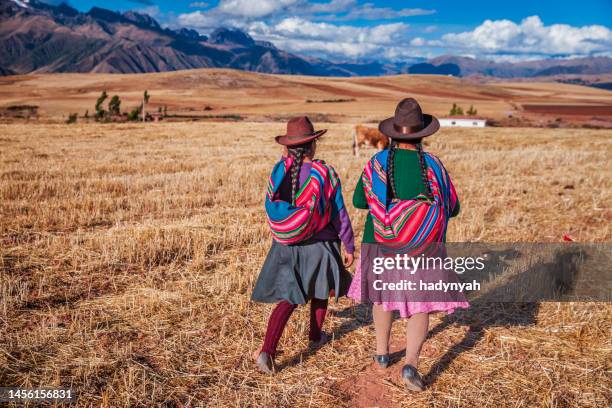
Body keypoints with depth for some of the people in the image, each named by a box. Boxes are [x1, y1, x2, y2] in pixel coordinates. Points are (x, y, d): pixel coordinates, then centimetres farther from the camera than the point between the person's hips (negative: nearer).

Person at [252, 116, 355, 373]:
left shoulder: (279, 170, -8)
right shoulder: (325, 174, -15)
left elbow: (271, 207, 4)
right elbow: (340, 216, -9)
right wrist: (349, 247, 4)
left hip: (285, 247, 2)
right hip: (319, 246, -2)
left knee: (287, 299, 7)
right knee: (319, 292, 23)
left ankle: (267, 350, -8)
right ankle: (316, 336, 42)